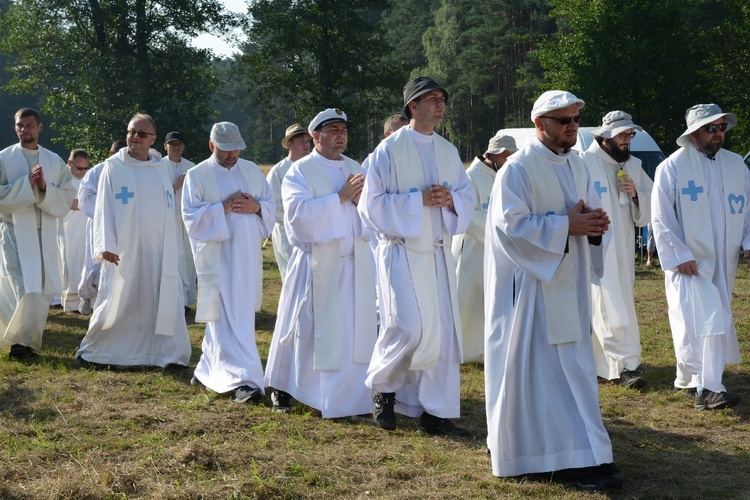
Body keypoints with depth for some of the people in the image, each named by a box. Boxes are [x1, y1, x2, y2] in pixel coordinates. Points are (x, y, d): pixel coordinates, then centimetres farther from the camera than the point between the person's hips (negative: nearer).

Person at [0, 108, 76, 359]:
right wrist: (26, 184, -16)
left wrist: (45, 188, -14)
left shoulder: (55, 162, 10)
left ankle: (28, 340, 17)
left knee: (42, 292, 3)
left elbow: (67, 199, 4)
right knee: (24, 289, -14)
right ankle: (22, 340, 1)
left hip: (45, 235, 3)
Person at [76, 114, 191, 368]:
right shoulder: (114, 166, 1)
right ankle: (92, 352, 12)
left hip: (158, 251, 3)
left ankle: (169, 353, 9)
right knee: (118, 302, -1)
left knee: (164, 301, 1)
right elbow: (104, 208, -3)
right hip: (124, 250, -3)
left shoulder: (162, 169, 12)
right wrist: (105, 245, -13)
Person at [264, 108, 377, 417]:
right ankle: (282, 387, 20)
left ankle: (350, 393, 12)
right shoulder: (300, 172, -3)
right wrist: (340, 197, -20)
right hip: (317, 263, -4)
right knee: (307, 329, 3)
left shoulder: (355, 169, 12)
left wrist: (361, 199, -13)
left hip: (355, 263, 4)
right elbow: (298, 212, -18)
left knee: (355, 330, 2)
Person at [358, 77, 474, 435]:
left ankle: (436, 411, 10)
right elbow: (372, 203, -9)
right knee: (411, 328, -13)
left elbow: (467, 197, 14)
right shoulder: (389, 150, -5)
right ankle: (382, 385, 14)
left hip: (438, 252, 6)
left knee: (443, 331, 2)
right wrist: (419, 200, -17)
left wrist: (451, 199, -9)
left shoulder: (448, 152, 11)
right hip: (402, 253, -5)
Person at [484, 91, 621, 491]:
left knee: (571, 365, 10)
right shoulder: (518, 169, -12)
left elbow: (589, 213, 17)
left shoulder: (576, 167, 12)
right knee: (533, 365, -5)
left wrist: (595, 224, -7)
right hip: (531, 285, -8)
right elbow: (510, 225, -19)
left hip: (568, 285, 8)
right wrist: (566, 226, -20)